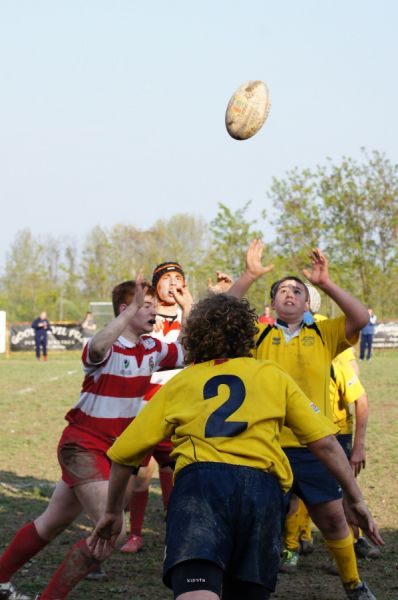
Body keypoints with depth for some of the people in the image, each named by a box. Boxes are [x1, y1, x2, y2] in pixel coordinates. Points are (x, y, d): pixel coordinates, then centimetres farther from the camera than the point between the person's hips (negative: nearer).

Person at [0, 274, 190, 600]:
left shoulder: (151, 349, 4)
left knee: (52, 524, 19)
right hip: (83, 446, -8)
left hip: (113, 448, 8)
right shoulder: (106, 348, -20)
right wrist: (133, 308, -46)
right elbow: (98, 348, -44)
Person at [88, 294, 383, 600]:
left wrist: (113, 512, 35)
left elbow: (124, 454, 22)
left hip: (198, 481, -1)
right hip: (262, 486, 2)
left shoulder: (178, 383, 27)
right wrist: (356, 499, 24)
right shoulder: (273, 376, 26)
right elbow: (325, 442, 17)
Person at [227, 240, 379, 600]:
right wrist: (250, 276, -16)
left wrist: (326, 283, -14)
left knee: (332, 516, 8)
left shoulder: (324, 335, 8)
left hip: (311, 447, 1)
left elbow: (361, 319, -7)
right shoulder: (257, 335, 7)